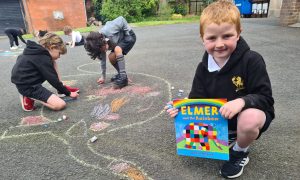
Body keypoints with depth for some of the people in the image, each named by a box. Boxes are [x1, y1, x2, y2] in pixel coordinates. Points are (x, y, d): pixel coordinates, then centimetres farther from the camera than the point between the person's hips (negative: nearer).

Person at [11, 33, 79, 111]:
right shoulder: (43, 58, -19)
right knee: (61, 105, -20)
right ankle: (29, 97, -6)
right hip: (28, 86, -10)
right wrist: (69, 93, -6)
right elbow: (53, 80, -17)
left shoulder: (36, 51, 9)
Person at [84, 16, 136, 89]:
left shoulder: (108, 31, -34)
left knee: (117, 49, -30)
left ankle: (123, 78, -28)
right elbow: (103, 60, -1)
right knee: (111, 57, -7)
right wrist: (103, 76, 5)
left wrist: (127, 32, -17)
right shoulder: (98, 45, -12)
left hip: (129, 36, -7)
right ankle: (121, 74, 16)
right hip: (120, 40, 7)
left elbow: (121, 19, -23)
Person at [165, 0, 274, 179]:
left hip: (250, 112, -4)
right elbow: (197, 99, -7)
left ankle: (240, 152, -3)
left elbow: (266, 98, -21)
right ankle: (230, 135, 11)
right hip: (219, 117, 4)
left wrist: (242, 101, -41)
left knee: (249, 119, -39)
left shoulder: (252, 60, -22)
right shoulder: (204, 67, -9)